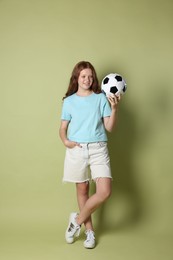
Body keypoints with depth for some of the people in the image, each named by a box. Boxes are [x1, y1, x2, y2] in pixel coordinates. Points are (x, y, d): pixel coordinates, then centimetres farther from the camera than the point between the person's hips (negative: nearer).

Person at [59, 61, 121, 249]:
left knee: (105, 191, -11)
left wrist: (114, 108, -14)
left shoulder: (101, 98, 4)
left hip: (98, 149, 0)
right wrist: (65, 141, -11)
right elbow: (63, 128, 9)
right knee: (82, 190, 8)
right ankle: (89, 230, 25)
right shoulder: (68, 101, 6)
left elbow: (109, 127, 0)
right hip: (76, 150, 1)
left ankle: (77, 220, 11)